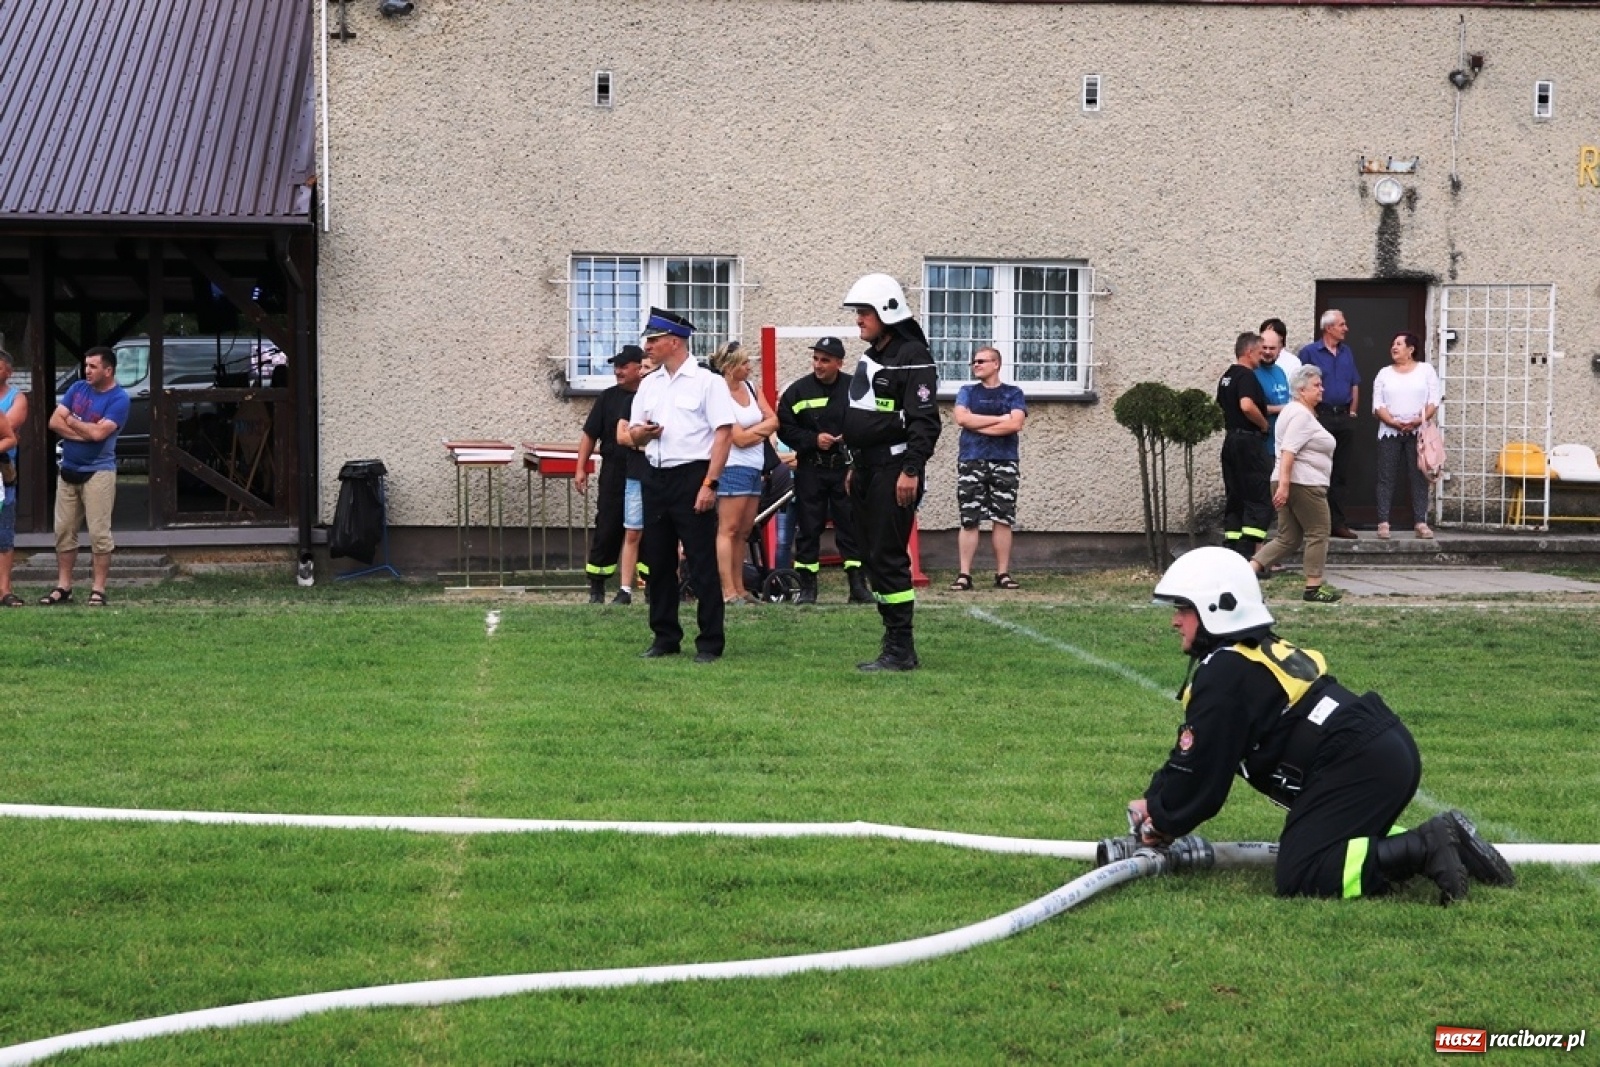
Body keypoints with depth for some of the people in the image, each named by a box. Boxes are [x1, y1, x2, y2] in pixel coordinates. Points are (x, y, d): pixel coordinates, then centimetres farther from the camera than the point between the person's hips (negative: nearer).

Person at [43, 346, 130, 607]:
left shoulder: (118, 399, -9)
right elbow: (54, 421, 3)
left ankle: (98, 590, -4)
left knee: (99, 534, -7)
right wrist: (85, 432, -10)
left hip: (98, 472, -6)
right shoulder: (77, 388, 10)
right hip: (68, 470, 6)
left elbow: (99, 432, -21)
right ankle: (63, 587, 14)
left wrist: (72, 422, -4)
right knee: (64, 531, 8)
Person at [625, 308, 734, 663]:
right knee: (657, 563, 10)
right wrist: (641, 432, -6)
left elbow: (724, 434, -11)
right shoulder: (649, 384, 15)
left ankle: (709, 643, 2)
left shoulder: (706, 382, -6)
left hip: (692, 476, -7)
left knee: (702, 564, -3)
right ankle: (665, 638, 20)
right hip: (655, 477, 7)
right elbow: (633, 434, 19)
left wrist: (710, 484, -18)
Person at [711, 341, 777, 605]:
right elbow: (739, 438, -14)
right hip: (733, 467, -8)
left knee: (743, 531, 8)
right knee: (729, 529, -8)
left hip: (755, 468, 8)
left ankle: (740, 588, 10)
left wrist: (753, 430, -7)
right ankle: (728, 591, -12)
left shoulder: (750, 388, 12)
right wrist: (762, 430, 1)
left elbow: (773, 420, 8)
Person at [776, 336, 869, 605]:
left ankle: (858, 585, 6)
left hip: (846, 469, -1)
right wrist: (813, 440, -11)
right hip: (810, 469, 1)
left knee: (851, 526, 1)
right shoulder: (798, 391, 1)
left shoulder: (854, 389, 0)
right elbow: (784, 429, 2)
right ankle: (807, 587, 11)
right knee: (808, 528, 4)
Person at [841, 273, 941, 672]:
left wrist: (911, 471, -24)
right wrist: (855, 467, 23)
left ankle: (901, 651, -8)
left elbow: (925, 421, -19)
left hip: (894, 472, -10)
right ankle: (895, 643, 14)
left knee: (888, 559, -11)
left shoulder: (912, 357, -12)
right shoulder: (869, 358, 18)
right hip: (868, 470, 10)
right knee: (874, 558, 9)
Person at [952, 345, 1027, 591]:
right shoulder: (967, 392, 13)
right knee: (969, 521, -3)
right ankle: (964, 574, -4)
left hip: (1004, 463, -1)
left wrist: (978, 424, -6)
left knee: (1003, 520, -1)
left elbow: (1015, 424, -8)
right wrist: (999, 419, -8)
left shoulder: (1013, 393, 8)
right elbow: (961, 418, -6)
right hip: (971, 462, 1)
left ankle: (1003, 574, 2)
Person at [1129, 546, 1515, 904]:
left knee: (1296, 879, -13)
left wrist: (1162, 820, 11)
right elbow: (1191, 752, 26)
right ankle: (1441, 841, 11)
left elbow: (1201, 771, -5)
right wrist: (1155, 803, 20)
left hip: (1359, 765, -10)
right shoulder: (1260, 653, 22)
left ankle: (1425, 848, -19)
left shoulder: (1222, 673, -8)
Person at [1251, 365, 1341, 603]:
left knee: (1288, 539, 9)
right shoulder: (1302, 414, -13)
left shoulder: (1295, 411, 20)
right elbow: (1288, 451, -23)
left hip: (1289, 484, 10)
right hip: (1304, 484, -10)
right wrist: (1283, 484, -28)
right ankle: (1313, 589, 3)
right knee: (1318, 534, 0)